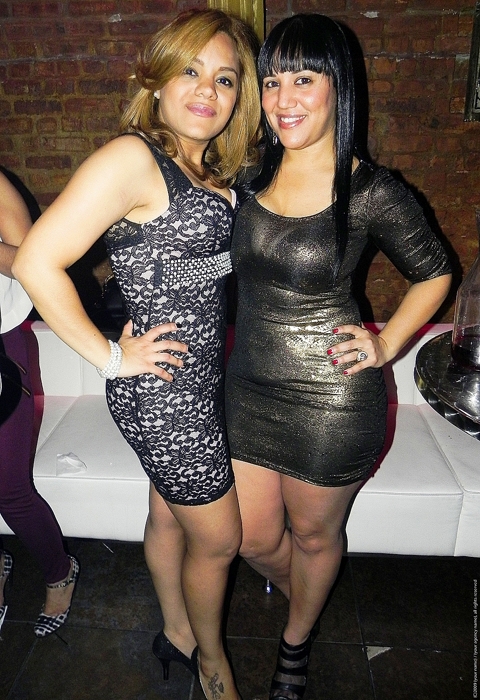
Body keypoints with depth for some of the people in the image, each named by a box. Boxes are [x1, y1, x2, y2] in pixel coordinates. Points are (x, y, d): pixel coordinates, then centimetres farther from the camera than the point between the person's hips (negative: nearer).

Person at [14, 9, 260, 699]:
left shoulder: (211, 170, 9)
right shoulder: (133, 157, -18)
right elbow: (36, 262, -23)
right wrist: (111, 358, -18)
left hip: (203, 375, 8)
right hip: (163, 389, -8)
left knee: (170, 513, 24)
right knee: (218, 538, 10)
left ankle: (177, 632, 49)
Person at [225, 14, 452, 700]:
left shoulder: (371, 190, -13)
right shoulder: (251, 174, 1)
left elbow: (434, 273, 2)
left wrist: (387, 344, -8)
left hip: (332, 398, -4)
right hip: (248, 387, 5)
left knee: (313, 536, 18)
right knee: (254, 539, 17)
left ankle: (297, 642, 50)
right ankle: (302, 593, 54)